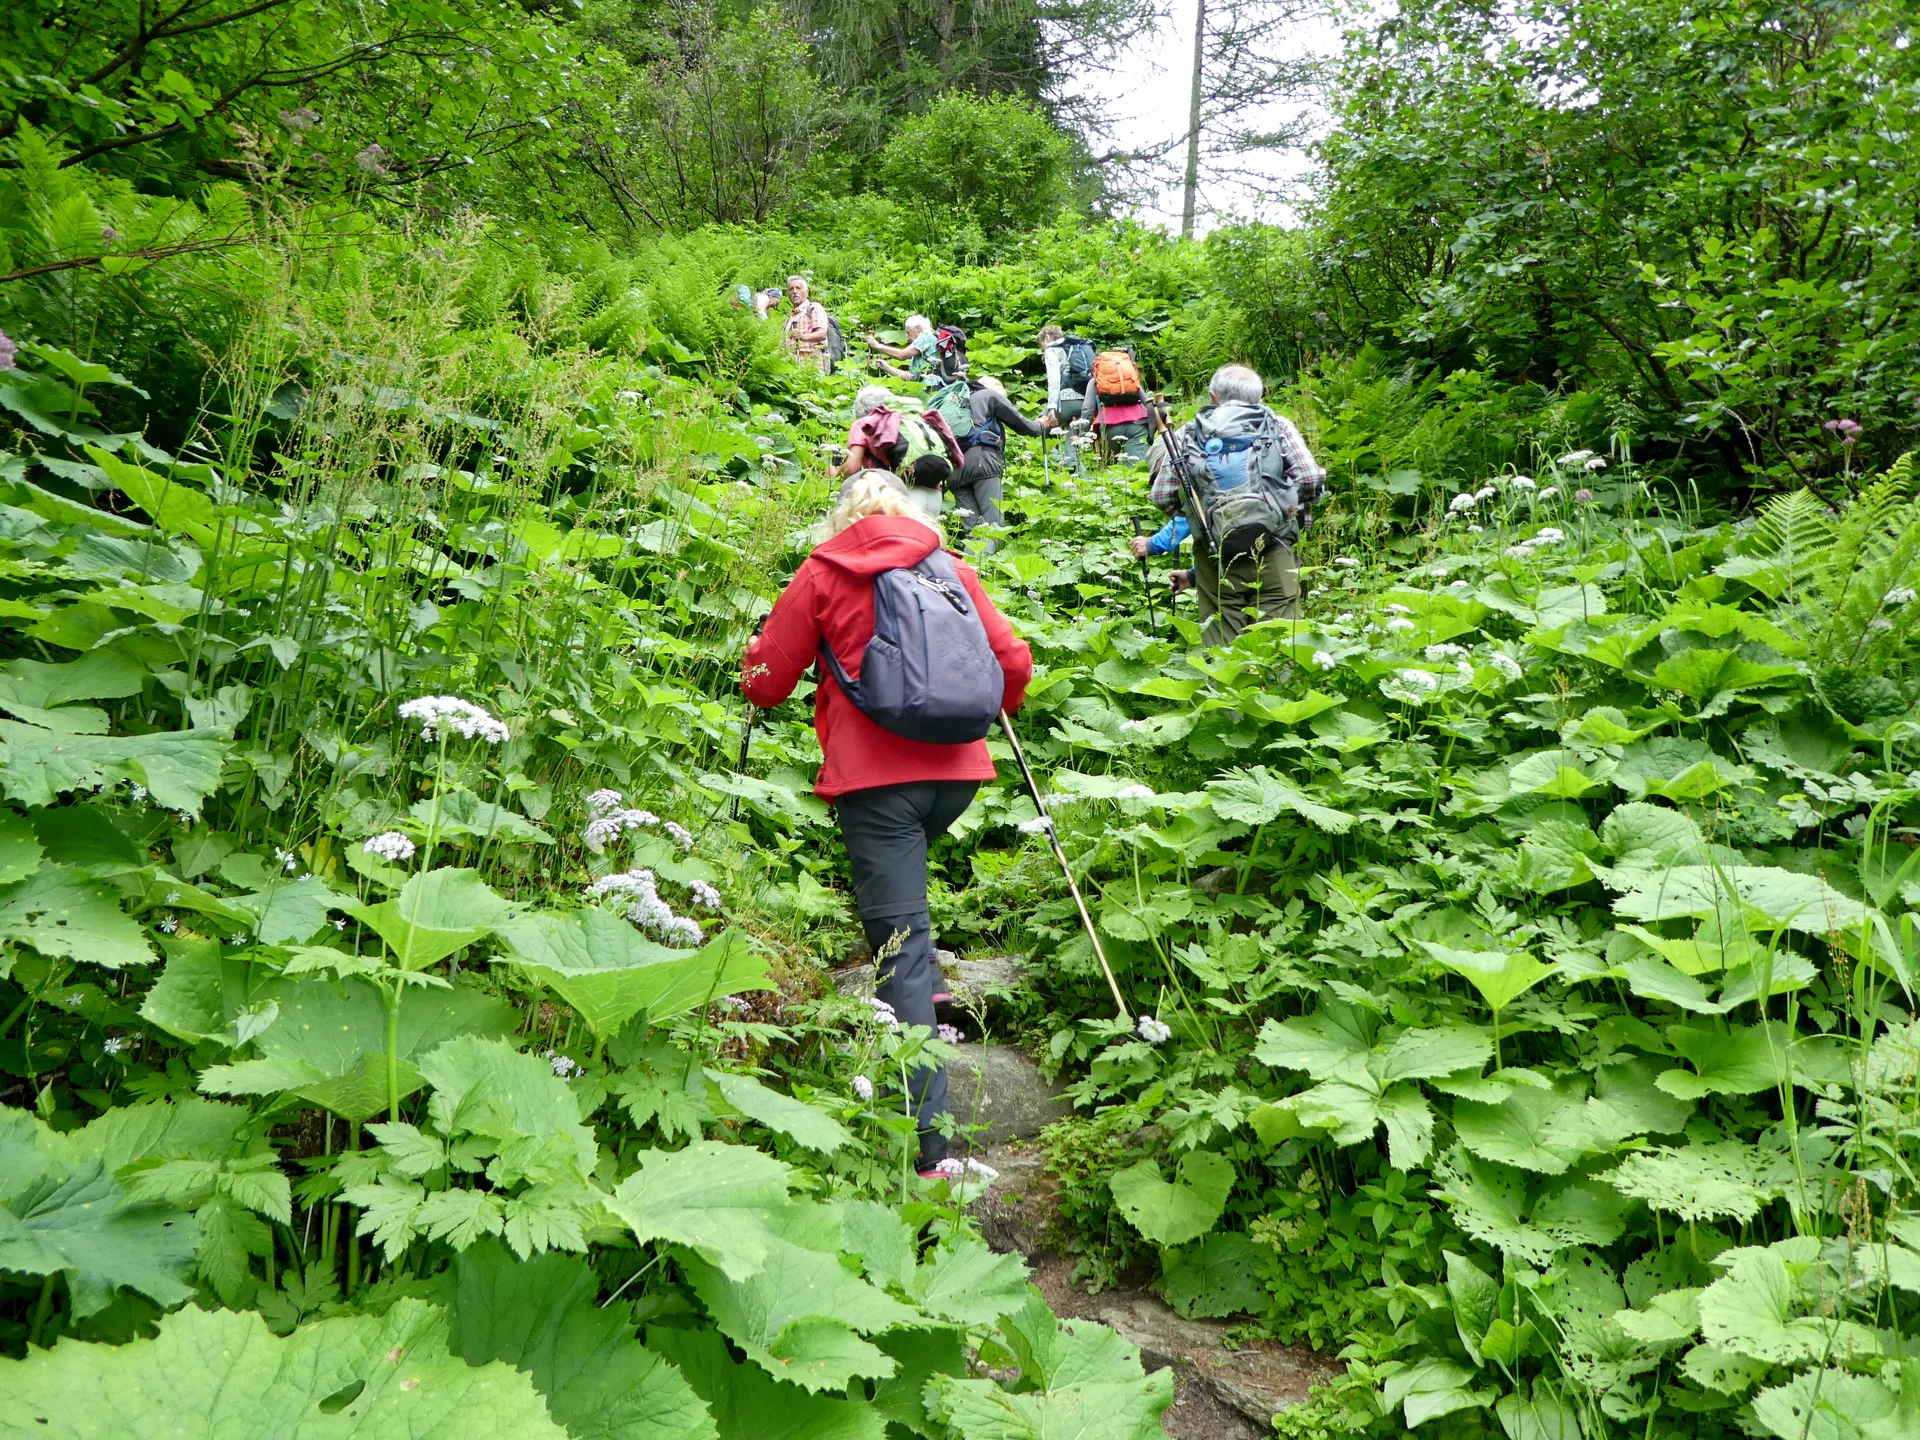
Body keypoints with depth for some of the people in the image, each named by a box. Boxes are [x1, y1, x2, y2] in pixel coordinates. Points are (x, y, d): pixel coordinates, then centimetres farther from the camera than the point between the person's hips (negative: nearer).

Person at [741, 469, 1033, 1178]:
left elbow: (764, 682, 6)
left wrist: (756, 673, 30)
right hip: (956, 769, 4)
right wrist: (987, 709, 33)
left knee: (903, 946, -5)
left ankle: (930, 1144, -7)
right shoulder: (951, 568, 13)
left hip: (875, 775, -4)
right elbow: (1014, 663, 11)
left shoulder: (823, 573, 6)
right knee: (900, 886, 32)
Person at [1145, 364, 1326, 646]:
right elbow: (1311, 479, -2)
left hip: (1215, 559, 1)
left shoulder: (1189, 433, 10)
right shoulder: (1278, 426, 9)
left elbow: (1162, 496, 5)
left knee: (1220, 650, 6)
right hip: (1273, 557, -1)